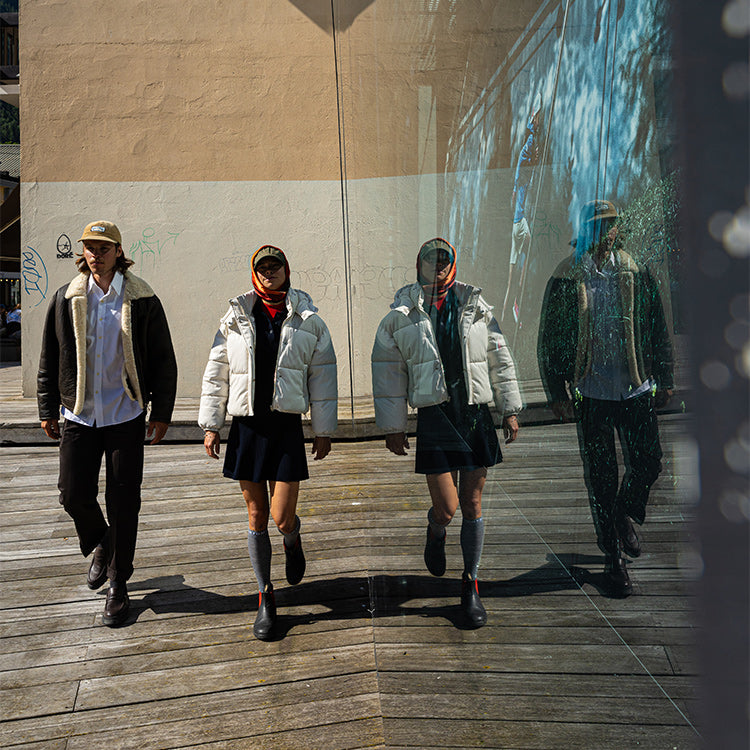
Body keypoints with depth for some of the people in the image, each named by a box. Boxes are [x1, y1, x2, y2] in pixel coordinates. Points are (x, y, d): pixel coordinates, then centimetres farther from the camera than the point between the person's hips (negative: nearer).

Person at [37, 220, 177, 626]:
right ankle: (99, 545, 36)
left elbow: (163, 360, 1)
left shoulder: (142, 301, -3)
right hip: (78, 415, 2)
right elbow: (49, 359, 10)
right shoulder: (66, 299, 4)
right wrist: (47, 409, 9)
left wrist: (162, 412, -1)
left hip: (126, 416, -2)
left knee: (123, 503, 2)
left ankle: (118, 584, 18)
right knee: (74, 494, 3)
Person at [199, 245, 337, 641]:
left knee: (282, 518, -6)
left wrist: (324, 431, 3)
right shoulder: (235, 319, 6)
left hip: (287, 427, -1)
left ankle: (293, 540, 33)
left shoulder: (309, 322, 3)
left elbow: (323, 378, 5)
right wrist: (210, 424, 5)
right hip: (246, 426, 2)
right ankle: (265, 597, 23)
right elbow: (215, 374, 9)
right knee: (257, 516, 7)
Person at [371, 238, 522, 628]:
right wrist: (392, 428, 2)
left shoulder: (475, 308, 8)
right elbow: (387, 373, 3)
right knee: (446, 508, -6)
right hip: (434, 416, -2)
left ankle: (470, 584, 22)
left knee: (472, 505, 6)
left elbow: (500, 359, 12)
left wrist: (510, 410, 9)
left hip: (475, 414, 2)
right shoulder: (401, 316, 2)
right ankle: (435, 533, 32)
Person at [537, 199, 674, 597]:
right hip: (590, 393, -2)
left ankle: (626, 515, 36)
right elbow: (550, 341, 1)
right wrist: (557, 393, -3)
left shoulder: (636, 273, 4)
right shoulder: (565, 281, -3)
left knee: (648, 464, 3)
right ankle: (613, 557, 19)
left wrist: (664, 380, 8)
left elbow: (658, 331, 11)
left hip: (636, 389, 2)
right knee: (601, 477, 4)